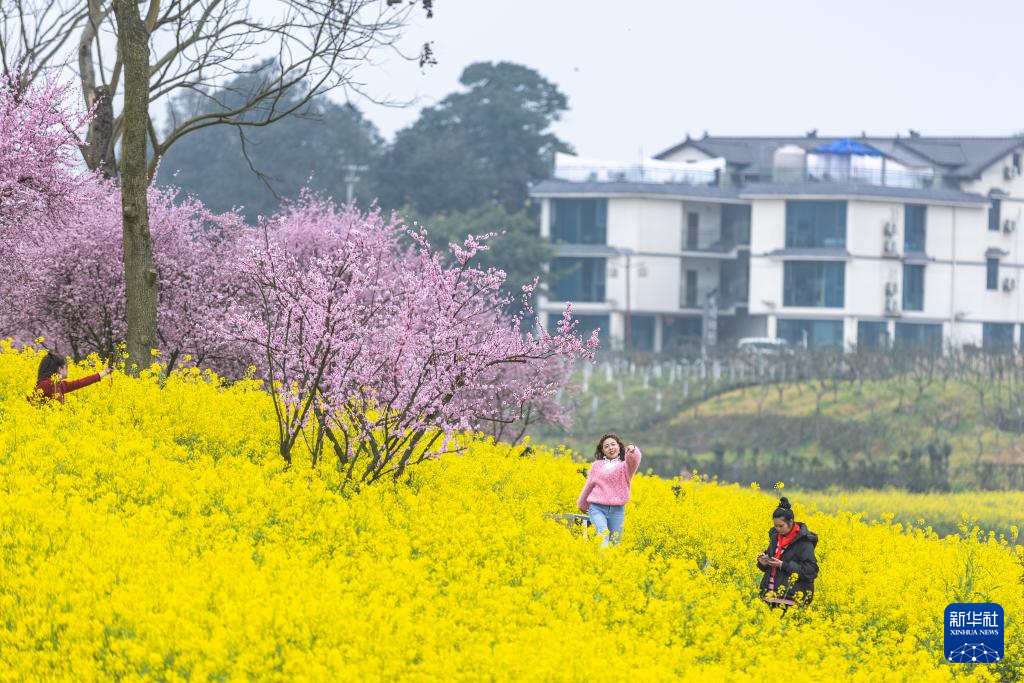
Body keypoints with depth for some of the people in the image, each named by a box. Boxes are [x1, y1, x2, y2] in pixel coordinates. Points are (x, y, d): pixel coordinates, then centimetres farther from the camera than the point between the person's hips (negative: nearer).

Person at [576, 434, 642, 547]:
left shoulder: (626, 465, 3)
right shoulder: (597, 465, 10)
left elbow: (634, 460, -21)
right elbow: (589, 486, 22)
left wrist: (633, 451, -43)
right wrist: (582, 504, 33)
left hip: (617, 510, 1)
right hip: (597, 508, -1)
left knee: (614, 542, 3)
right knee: (603, 534, -26)